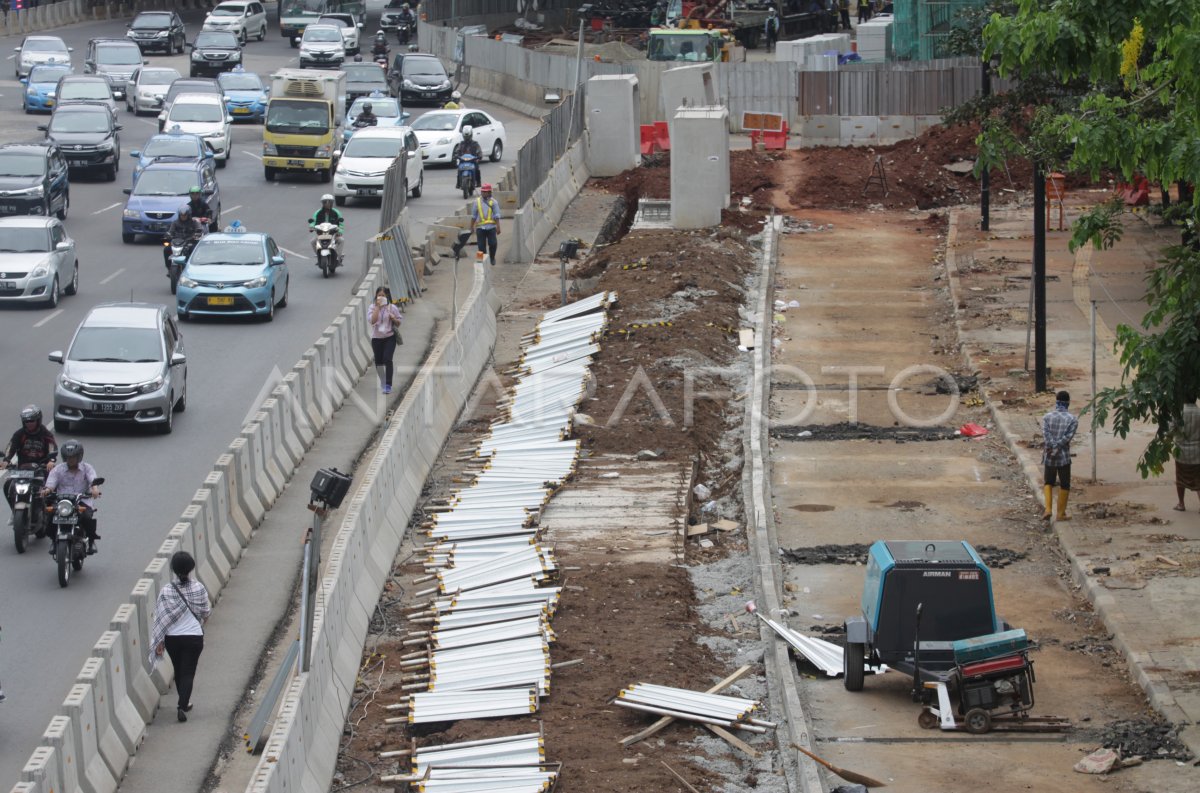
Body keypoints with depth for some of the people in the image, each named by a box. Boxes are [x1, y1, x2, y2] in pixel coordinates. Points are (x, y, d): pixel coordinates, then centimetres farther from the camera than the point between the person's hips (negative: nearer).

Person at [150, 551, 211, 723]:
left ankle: (185, 703, 33)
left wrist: (159, 642, -2)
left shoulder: (166, 591, -11)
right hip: (194, 636, -1)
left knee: (178, 671, 20)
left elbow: (161, 618, -8)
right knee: (188, 673, 3)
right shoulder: (199, 589, -10)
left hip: (172, 638, 1)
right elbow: (205, 613, 2)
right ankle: (183, 706, -12)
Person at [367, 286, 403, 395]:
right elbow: (372, 320, -17)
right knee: (378, 362, 10)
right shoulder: (372, 307, -1)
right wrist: (378, 307, -17)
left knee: (387, 359, -16)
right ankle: (382, 381, 36)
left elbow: (400, 321, 7)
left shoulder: (392, 307, -2)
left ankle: (388, 385, -15)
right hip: (376, 338, 2)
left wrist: (394, 319, -15)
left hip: (389, 337, -2)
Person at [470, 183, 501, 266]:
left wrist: (498, 227, -6)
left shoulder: (493, 202, 3)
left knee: (493, 244, -2)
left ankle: (492, 258, 23)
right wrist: (471, 226, 12)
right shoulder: (477, 202, 8)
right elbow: (474, 216, 13)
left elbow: (497, 216, 1)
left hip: (491, 226, -1)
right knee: (481, 245, 0)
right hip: (480, 227, 1)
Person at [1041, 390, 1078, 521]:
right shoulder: (1073, 420, -3)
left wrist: (1051, 447, -18)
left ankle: (1048, 509, 3)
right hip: (1064, 457, -2)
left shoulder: (1047, 417, 2)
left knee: (1048, 482, 18)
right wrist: (1057, 449, -15)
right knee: (1064, 485, 11)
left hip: (1048, 457, 2)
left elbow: (1045, 433, -12)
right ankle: (1061, 514, 12)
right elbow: (1068, 437, -15)